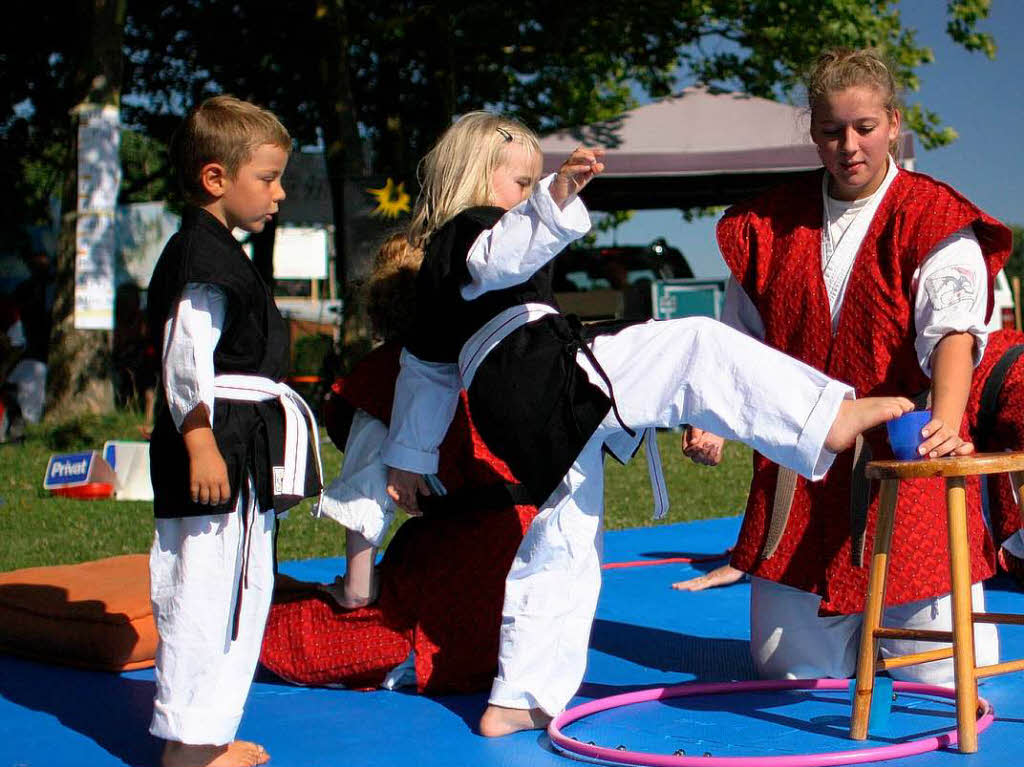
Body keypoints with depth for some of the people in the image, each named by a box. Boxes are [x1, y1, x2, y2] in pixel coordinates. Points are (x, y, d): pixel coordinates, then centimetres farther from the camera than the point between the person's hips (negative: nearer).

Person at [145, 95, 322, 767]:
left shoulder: (218, 252, 19)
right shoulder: (200, 253, -13)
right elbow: (186, 356, -20)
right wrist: (200, 443, -25)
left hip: (242, 454, 11)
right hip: (214, 447, -11)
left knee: (244, 588, 15)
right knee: (204, 589, -7)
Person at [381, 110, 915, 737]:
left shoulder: (436, 269, 32)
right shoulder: (469, 231, 4)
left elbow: (427, 369, 38)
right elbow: (507, 255, -24)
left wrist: (410, 458, 43)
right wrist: (557, 196, -39)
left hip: (520, 424, 10)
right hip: (548, 371, -10)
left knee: (564, 551, 16)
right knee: (697, 345, -17)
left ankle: (516, 701, 18)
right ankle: (827, 418, -35)